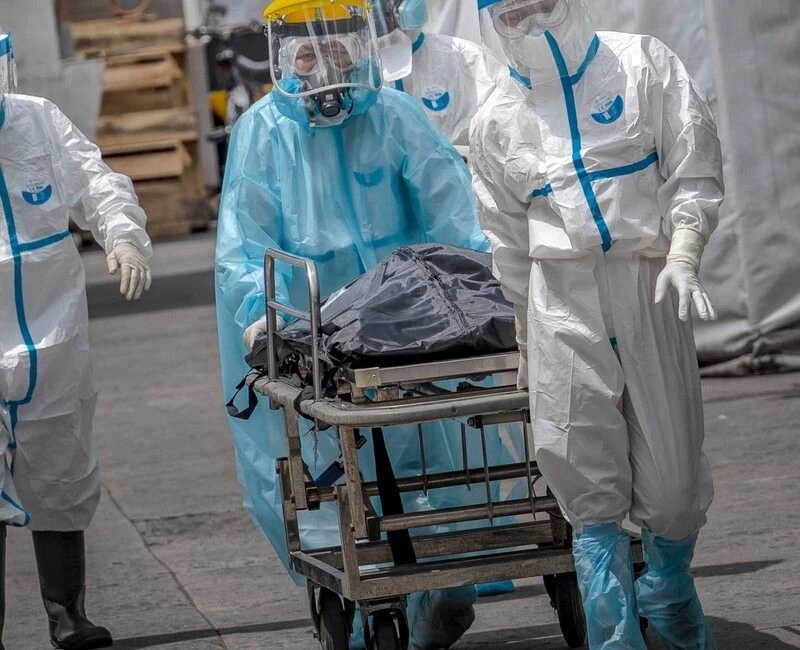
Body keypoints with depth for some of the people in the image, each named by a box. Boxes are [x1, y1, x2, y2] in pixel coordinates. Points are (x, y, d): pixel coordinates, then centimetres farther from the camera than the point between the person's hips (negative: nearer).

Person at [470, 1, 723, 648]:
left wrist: (683, 256, -14)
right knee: (587, 476, -8)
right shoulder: (497, 121, 11)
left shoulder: (642, 64, 4)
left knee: (672, 466, -1)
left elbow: (694, 167, 0)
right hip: (561, 296, 1)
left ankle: (669, 592, 24)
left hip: (646, 283, -1)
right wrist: (527, 339, 17)